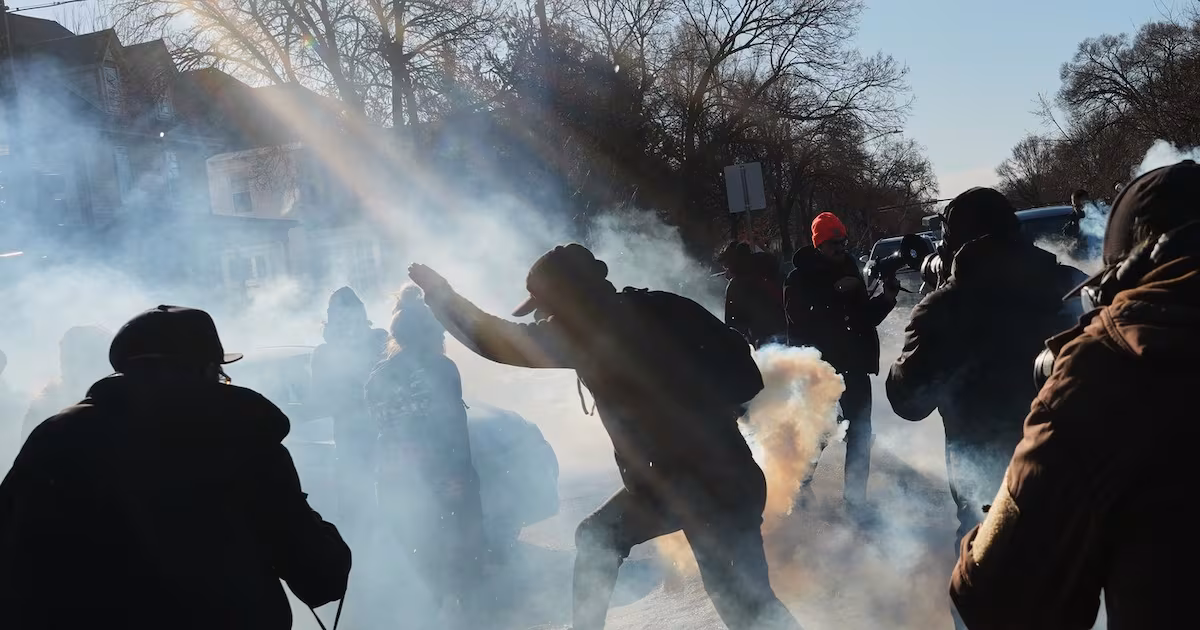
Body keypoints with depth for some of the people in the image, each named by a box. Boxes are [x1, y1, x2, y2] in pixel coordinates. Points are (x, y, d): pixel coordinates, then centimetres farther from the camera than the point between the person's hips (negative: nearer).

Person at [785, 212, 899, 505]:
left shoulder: (849, 271, 11)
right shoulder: (799, 279, -5)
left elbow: (865, 317, 14)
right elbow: (802, 318, -19)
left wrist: (886, 297, -3)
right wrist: (836, 293, -24)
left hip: (853, 365, 5)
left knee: (860, 432, 4)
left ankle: (855, 493, 14)